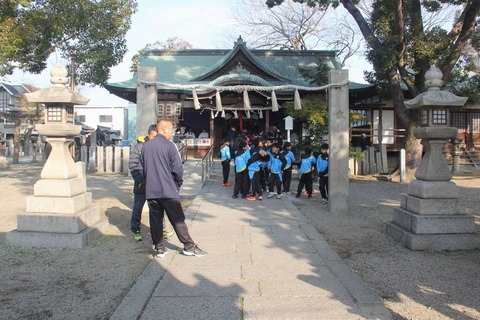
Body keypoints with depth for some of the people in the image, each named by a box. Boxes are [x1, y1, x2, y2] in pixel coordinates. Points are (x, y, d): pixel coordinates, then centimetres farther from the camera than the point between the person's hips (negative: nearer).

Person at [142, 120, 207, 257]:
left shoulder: (146, 146, 7)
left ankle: (159, 248, 15)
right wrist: (178, 184, 5)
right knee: (178, 219, 3)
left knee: (155, 220, 11)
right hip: (168, 190, -5)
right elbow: (178, 168, -12)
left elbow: (144, 168, 13)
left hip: (151, 191, 5)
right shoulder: (169, 145, -10)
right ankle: (189, 246, 10)